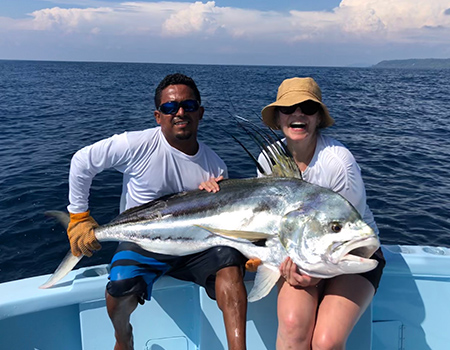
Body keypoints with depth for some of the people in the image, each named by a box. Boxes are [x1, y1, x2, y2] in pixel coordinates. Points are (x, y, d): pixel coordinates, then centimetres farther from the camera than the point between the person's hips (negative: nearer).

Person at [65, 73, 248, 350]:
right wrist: (79, 216, 0)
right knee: (121, 286, -29)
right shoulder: (136, 146, -14)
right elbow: (82, 162, -3)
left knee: (230, 258, -23)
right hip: (142, 244, -2)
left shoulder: (215, 166, -2)